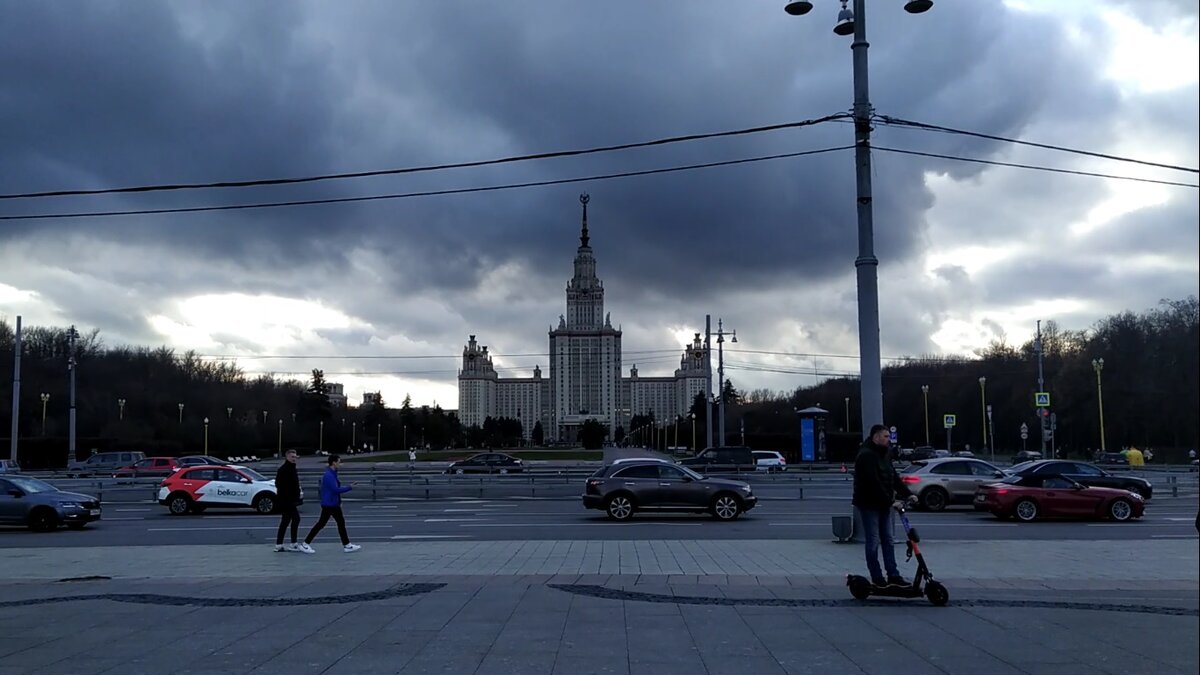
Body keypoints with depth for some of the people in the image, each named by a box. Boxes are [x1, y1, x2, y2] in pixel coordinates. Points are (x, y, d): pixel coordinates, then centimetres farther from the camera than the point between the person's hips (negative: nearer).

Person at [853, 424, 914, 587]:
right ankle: (877, 578, 4)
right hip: (869, 505, -9)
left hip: (883, 505, 9)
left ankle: (893, 575, 13)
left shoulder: (882, 455, 15)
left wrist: (908, 493, 2)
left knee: (888, 541, 9)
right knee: (873, 542, -2)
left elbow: (894, 477, 13)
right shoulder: (866, 456, -17)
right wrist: (890, 500, -25)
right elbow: (874, 483, -24)